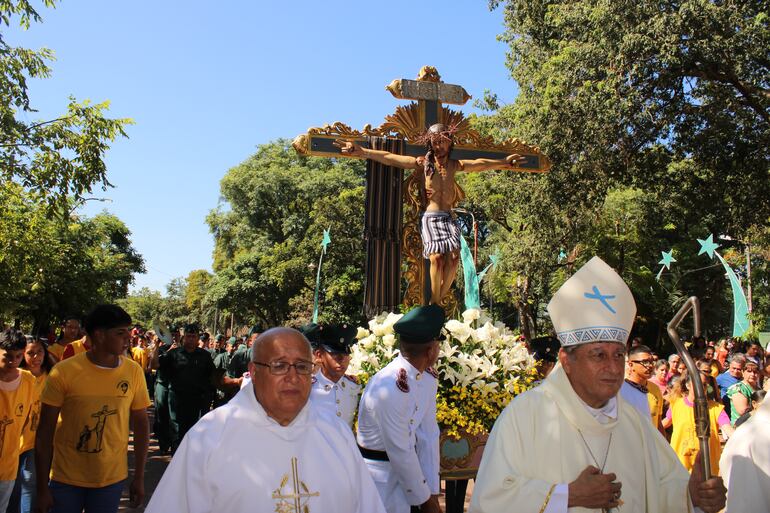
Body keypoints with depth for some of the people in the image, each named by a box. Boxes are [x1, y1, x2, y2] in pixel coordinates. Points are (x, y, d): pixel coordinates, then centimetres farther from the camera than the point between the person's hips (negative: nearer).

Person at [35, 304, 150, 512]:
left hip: (112, 479, 2)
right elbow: (45, 433, -7)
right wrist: (42, 488, -6)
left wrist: (139, 477, 3)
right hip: (65, 479, -1)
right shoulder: (63, 372, -12)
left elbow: (141, 425, 2)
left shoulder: (134, 372, -6)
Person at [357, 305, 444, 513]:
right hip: (382, 474, -6)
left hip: (407, 464, 7)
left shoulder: (429, 379, -4)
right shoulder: (389, 389, -28)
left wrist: (432, 494, -4)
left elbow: (428, 437, -3)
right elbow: (400, 452, -21)